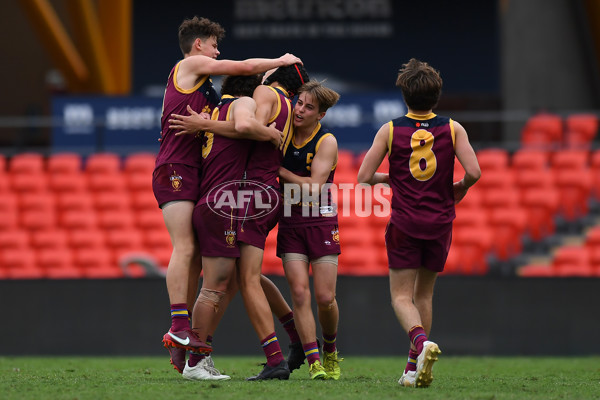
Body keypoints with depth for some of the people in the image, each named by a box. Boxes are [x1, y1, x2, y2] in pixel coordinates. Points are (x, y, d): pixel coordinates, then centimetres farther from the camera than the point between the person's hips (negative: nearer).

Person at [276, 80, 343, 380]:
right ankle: (314, 364, -10)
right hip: (290, 223, 3)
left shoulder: (327, 142, -8)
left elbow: (314, 186, -17)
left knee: (325, 297, -4)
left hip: (321, 222, -3)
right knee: (299, 293, -10)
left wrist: (279, 171, -15)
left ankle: (330, 352, 24)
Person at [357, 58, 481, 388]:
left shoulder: (390, 130, -2)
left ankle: (421, 341, -29)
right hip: (440, 224, 2)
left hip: (404, 224, -2)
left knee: (401, 296, 1)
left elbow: (364, 177, -3)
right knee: (424, 293, 17)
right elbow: (473, 172, -11)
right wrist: (459, 189, 11)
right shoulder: (453, 129, -1)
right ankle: (414, 368, 16)